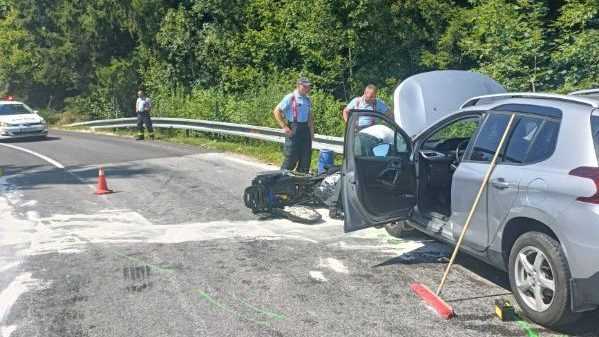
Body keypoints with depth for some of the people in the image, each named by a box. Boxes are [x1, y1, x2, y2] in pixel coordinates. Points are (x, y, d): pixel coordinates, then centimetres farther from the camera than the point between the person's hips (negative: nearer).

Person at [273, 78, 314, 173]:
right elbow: (276, 111, -10)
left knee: (306, 157, 9)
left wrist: (311, 130, 13)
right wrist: (284, 127, -14)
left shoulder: (308, 100, 13)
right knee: (291, 158, -6)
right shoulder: (290, 98, -8)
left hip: (305, 129, 7)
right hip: (293, 129, -7)